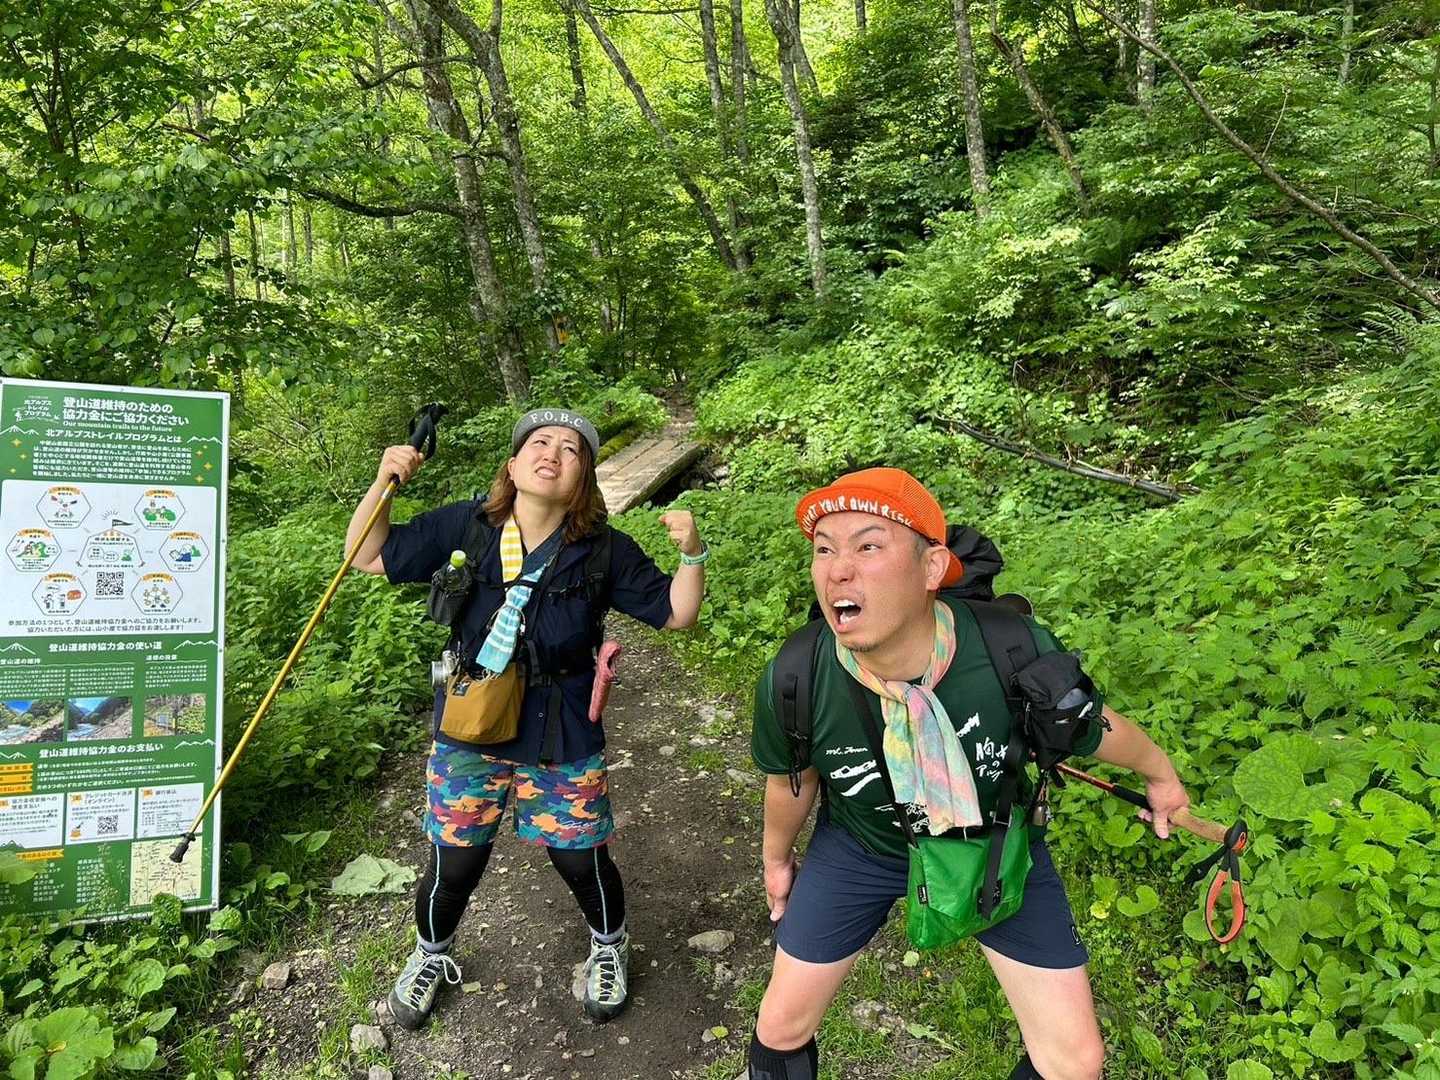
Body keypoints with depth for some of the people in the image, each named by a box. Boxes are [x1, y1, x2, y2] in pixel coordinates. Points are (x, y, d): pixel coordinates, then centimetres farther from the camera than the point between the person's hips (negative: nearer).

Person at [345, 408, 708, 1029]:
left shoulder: (603, 551, -12)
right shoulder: (464, 527, -8)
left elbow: (675, 614, -6)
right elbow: (370, 558, 1)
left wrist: (691, 554, -24)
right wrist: (383, 484, -14)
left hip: (562, 743, -1)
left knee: (581, 860, 12)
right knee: (454, 865, 13)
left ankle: (609, 946, 47)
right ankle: (430, 956, 48)